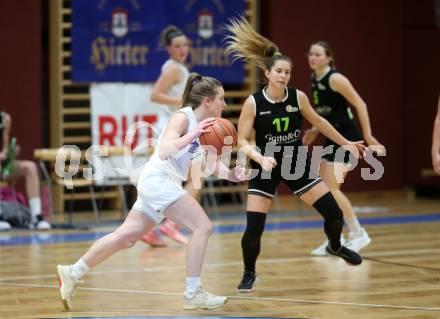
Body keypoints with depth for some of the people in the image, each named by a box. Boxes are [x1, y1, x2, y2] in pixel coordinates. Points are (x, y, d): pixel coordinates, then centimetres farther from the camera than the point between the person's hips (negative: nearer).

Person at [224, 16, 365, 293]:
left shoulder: (298, 97, -8)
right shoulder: (253, 103, -17)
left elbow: (318, 121, 10)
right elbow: (242, 140, -15)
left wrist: (345, 143, 17)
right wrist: (261, 158, -33)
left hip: (298, 164, 3)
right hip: (267, 168, -3)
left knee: (334, 212, 1)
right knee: (253, 227, -12)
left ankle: (335, 247, 35)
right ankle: (249, 273, 14)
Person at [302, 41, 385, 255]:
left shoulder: (335, 79, -16)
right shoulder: (315, 79, 9)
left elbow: (360, 104, -15)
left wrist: (368, 136, -15)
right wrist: (315, 130, 8)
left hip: (347, 137, -9)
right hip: (332, 138, 9)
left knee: (331, 188, -13)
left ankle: (358, 233, -2)